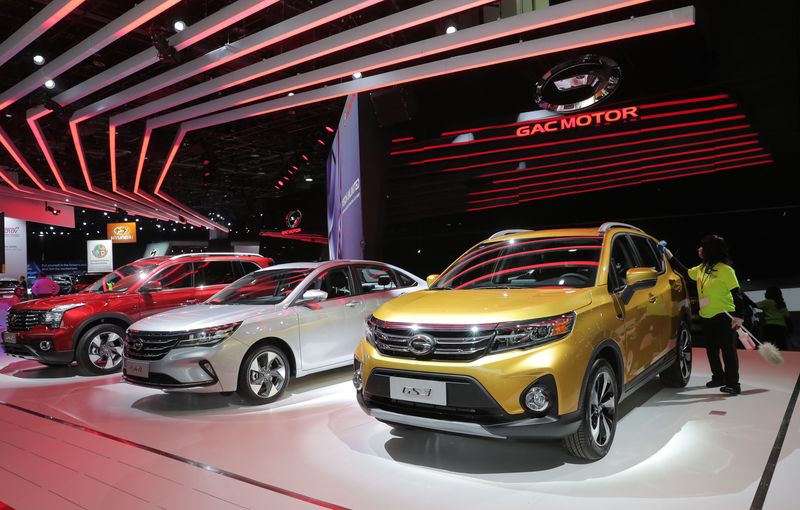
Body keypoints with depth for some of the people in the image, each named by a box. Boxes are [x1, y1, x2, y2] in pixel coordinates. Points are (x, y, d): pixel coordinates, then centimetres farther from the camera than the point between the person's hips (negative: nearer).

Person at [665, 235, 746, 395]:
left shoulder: (725, 269, -14)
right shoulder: (701, 269, 8)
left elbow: (737, 293, -15)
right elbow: (685, 273, 23)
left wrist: (739, 316, -20)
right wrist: (669, 255, 20)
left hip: (724, 316, -8)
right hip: (706, 317, 8)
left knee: (728, 350, -2)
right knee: (711, 349, 16)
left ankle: (733, 383, 6)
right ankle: (718, 377, 32)